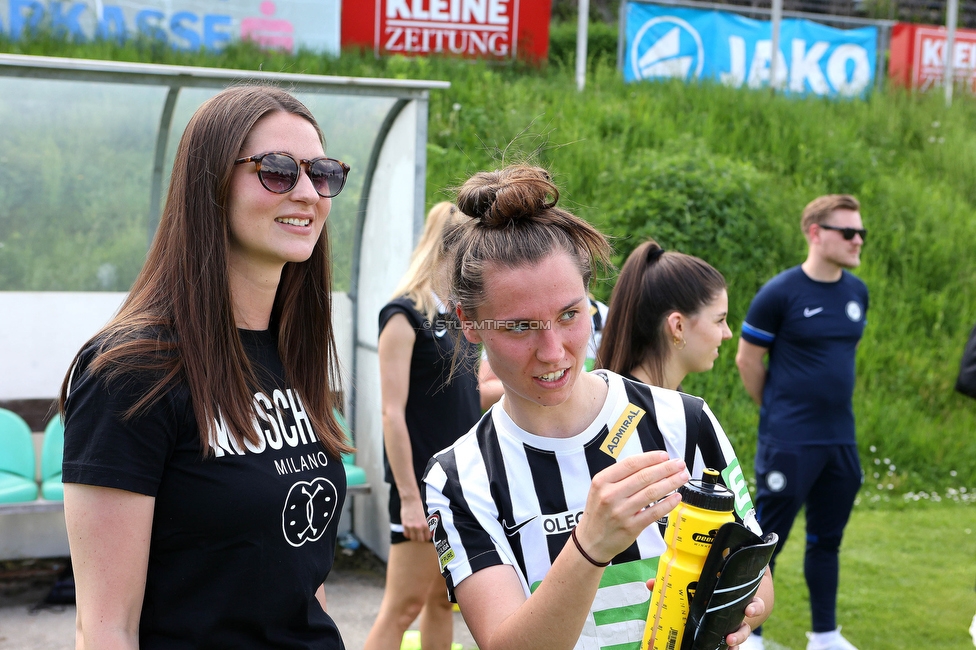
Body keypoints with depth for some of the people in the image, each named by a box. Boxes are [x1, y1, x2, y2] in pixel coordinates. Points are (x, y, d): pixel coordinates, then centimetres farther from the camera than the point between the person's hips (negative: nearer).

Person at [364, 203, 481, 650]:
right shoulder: (404, 315, -11)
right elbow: (393, 413, -17)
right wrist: (408, 496, -20)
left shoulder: (455, 315, 13)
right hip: (424, 483, -8)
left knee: (443, 601, 13)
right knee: (403, 606, -5)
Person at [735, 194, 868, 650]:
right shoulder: (781, 293, -12)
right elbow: (747, 359, -5)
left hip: (841, 440, 7)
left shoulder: (857, 292, 7)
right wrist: (778, 412, 5)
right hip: (790, 443, -6)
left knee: (827, 541, 16)